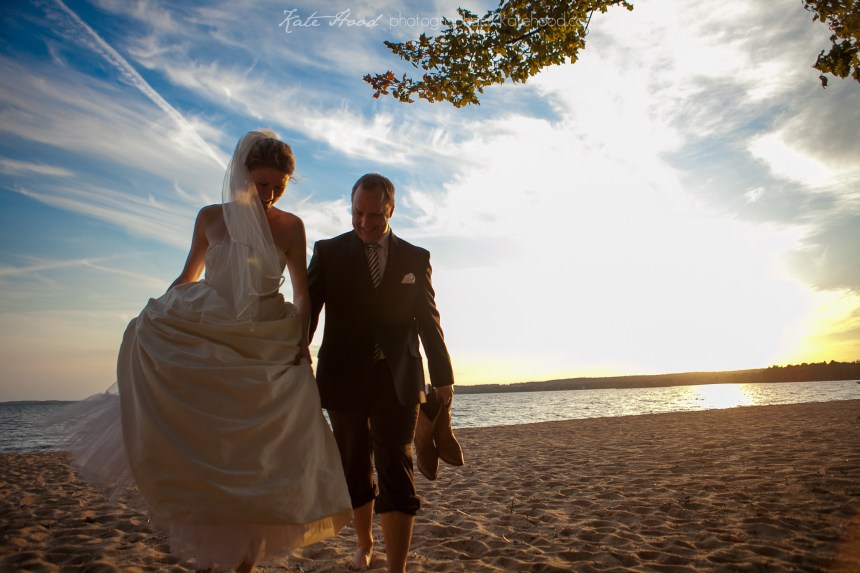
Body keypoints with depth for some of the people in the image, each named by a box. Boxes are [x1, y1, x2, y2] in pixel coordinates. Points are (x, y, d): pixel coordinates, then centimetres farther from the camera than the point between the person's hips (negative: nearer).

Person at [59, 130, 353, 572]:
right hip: (205, 344, 1)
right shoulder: (211, 217, 1)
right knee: (203, 451, 2)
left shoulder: (291, 226, -1)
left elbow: (302, 293, 3)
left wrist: (302, 340, -9)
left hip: (268, 351, 0)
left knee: (260, 458, 2)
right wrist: (152, 314, 5)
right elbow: (188, 277, 13)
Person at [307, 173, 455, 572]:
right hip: (344, 378, 1)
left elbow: (428, 320, 8)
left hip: (397, 380, 0)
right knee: (355, 472, 14)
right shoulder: (328, 252, 4)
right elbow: (307, 311, 1)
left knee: (396, 474, -5)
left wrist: (442, 375, 6)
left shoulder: (416, 258, 6)